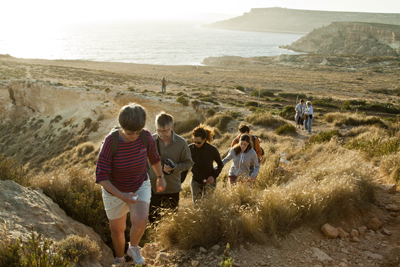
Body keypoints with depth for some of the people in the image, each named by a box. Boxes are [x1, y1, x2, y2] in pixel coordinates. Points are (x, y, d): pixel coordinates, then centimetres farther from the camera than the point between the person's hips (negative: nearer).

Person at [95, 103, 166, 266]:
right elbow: (101, 176, -26)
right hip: (115, 190, -1)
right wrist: (121, 196, -36)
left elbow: (154, 157, 2)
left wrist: (160, 177, 16)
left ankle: (133, 248, 12)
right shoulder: (110, 142, -30)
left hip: (140, 187, 1)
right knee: (117, 229, 17)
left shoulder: (146, 137, -21)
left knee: (140, 222, -24)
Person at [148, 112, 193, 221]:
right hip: (152, 187, 0)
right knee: (152, 219, 9)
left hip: (172, 189, 0)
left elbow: (188, 163, 0)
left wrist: (174, 167, -19)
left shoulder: (181, 143, -8)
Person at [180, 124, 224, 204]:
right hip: (196, 181, 2)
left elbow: (220, 164, 0)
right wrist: (179, 181, -12)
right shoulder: (190, 149, -13)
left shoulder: (212, 150, -17)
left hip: (209, 181, -2)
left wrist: (214, 176, -15)